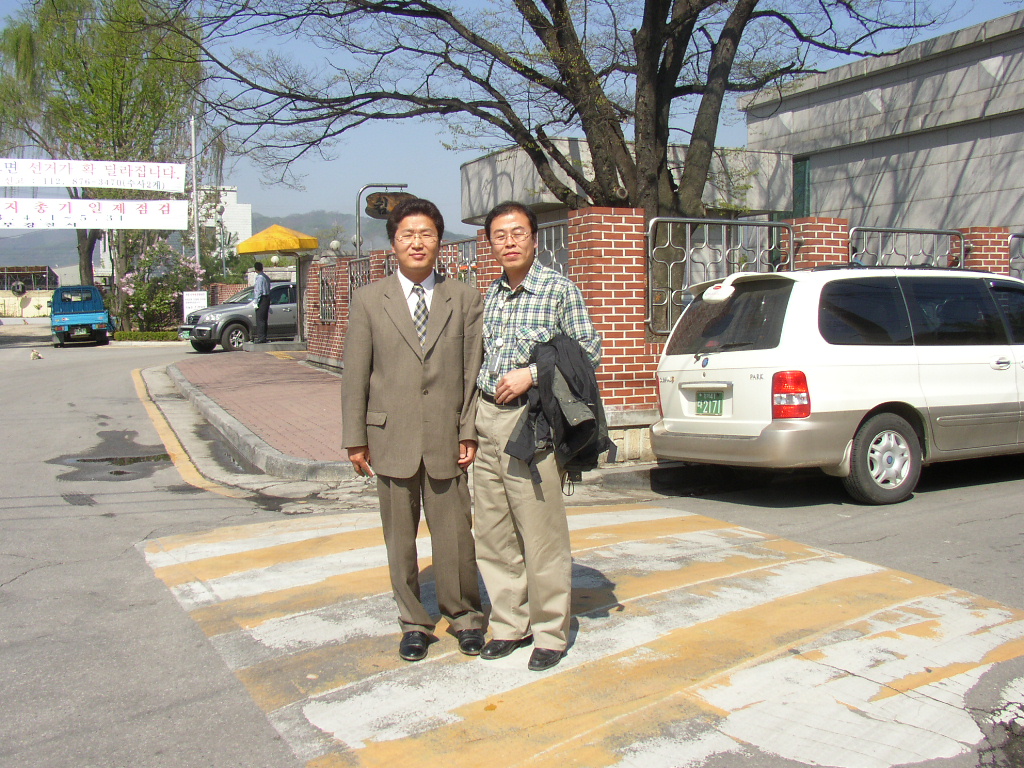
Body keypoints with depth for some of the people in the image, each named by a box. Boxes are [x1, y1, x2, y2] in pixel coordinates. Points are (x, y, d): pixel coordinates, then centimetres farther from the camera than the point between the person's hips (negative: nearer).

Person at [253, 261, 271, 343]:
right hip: (267, 298, 9)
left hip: (262, 299, -9)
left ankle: (261, 337, -13)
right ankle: (263, 337, 15)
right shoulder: (266, 277, 16)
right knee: (264, 319, 12)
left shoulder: (259, 277, -11)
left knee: (260, 319, -9)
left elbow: (258, 290, -16)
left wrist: (256, 302, -15)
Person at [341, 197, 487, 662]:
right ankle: (414, 623, 25)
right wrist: (355, 438, 0)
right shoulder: (369, 300, 5)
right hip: (391, 439, 1)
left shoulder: (465, 300, 6)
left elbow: (473, 371, 3)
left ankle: (464, 616, 25)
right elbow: (355, 373, 4)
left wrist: (469, 432, -4)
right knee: (399, 537, 10)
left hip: (446, 439, -1)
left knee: (455, 533, 5)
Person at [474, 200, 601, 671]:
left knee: (542, 535, -1)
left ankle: (550, 632, 13)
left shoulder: (559, 290, -3)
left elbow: (589, 351, -4)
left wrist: (530, 373, -14)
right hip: (487, 418, 6)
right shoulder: (490, 295, 14)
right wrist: (474, 420, 10)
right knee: (492, 533, 10)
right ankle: (510, 623, 24)